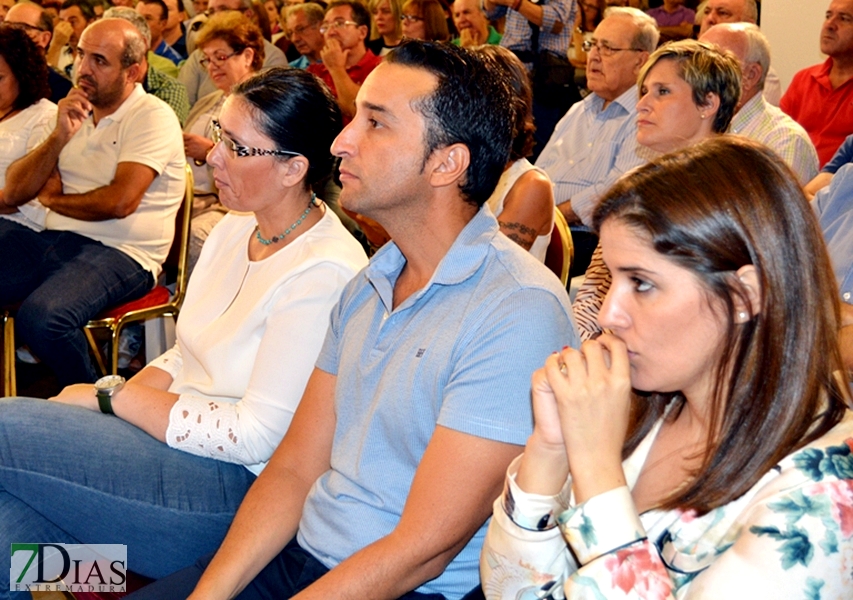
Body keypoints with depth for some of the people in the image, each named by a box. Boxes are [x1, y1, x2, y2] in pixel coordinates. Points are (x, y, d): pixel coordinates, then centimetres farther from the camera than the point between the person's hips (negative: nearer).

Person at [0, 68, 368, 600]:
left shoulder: (324, 275, -18)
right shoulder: (236, 230, 11)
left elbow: (257, 437, -20)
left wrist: (110, 399, -13)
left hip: (238, 484, -8)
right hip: (176, 432, 8)